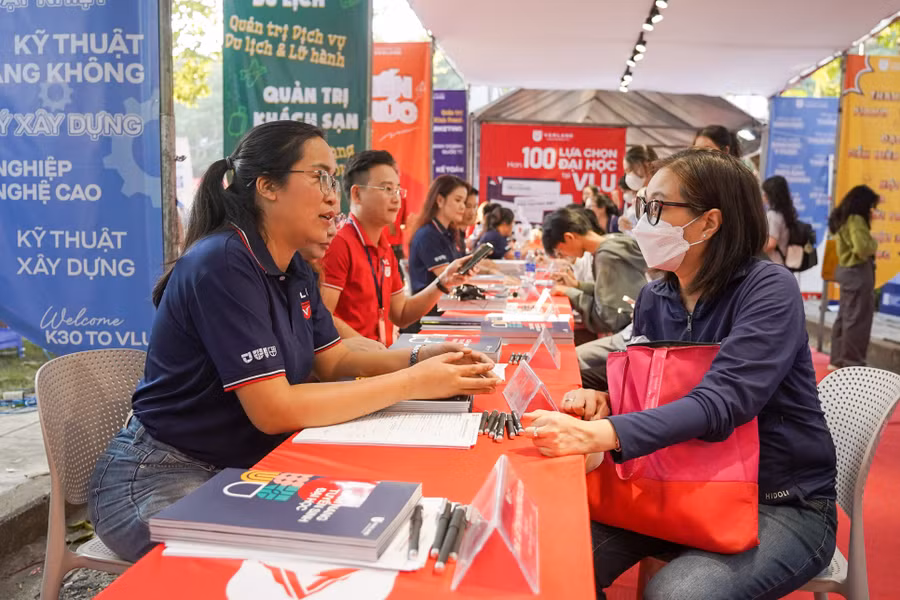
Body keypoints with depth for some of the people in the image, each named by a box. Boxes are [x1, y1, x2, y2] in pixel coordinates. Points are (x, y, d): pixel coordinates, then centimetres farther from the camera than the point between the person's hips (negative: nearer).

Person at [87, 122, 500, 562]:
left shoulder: (295, 270, 4)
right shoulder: (224, 264, -24)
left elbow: (334, 362, 8)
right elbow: (275, 410, -28)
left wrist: (419, 359, -10)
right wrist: (412, 384, -25)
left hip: (242, 467, 8)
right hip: (162, 479, -8)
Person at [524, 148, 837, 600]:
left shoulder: (768, 289, -17)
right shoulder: (654, 299, 2)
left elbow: (720, 403, -31)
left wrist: (596, 434, -45)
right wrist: (600, 400, -14)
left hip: (783, 506, -5)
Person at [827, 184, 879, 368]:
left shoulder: (843, 219, 12)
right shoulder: (856, 220, -17)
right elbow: (863, 248, -26)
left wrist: (867, 223, 9)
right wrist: (874, 244, -6)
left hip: (847, 270, 10)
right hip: (858, 272, -10)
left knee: (844, 316, 14)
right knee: (858, 319, -3)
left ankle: (838, 360, 21)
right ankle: (852, 363, 3)